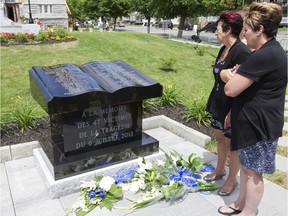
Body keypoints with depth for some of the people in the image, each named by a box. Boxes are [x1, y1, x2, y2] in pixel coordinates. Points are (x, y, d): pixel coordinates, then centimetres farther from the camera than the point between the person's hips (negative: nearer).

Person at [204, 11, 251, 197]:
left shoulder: (242, 52, -22)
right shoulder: (224, 49, 7)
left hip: (233, 107, -9)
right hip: (219, 103, 9)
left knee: (232, 143, 7)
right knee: (220, 137, 21)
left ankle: (232, 180, 27)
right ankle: (220, 170, 41)